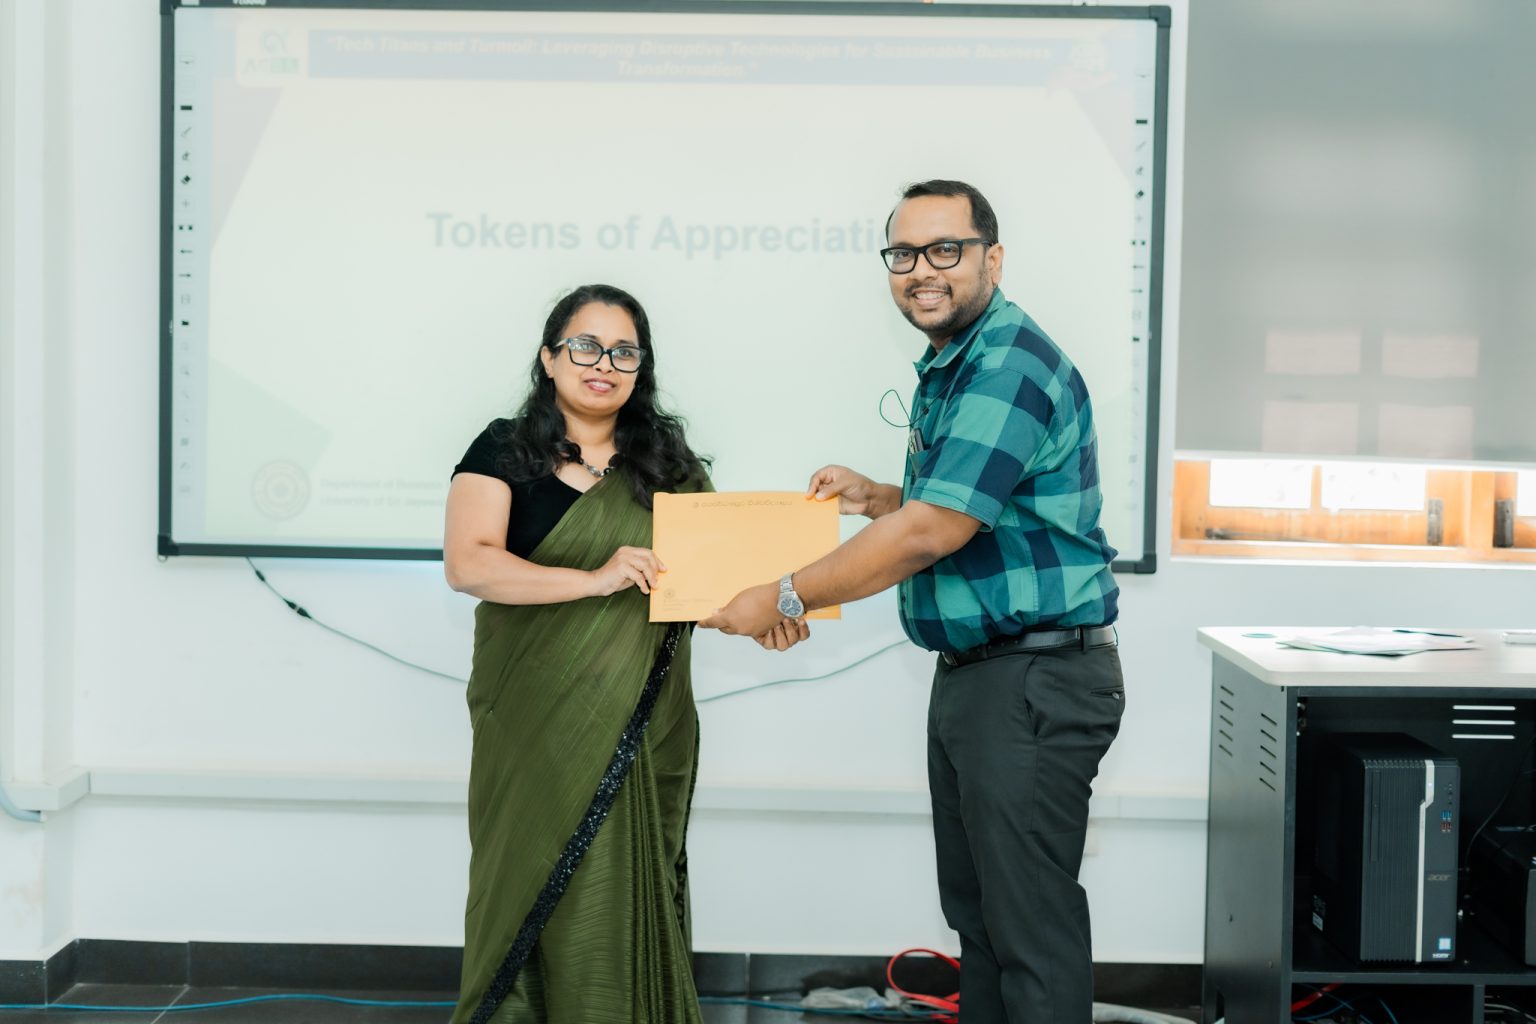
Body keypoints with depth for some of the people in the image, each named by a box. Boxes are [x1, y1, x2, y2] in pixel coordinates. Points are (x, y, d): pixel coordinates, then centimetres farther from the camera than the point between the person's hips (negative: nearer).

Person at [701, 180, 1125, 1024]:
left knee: (1030, 923, -4)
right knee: (974, 910, 18)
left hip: (1036, 679, -11)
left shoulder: (1010, 368, -19)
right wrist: (873, 497, 10)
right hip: (969, 671, 11)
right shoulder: (946, 368, 15)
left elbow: (928, 534, -23)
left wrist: (784, 599, -15)